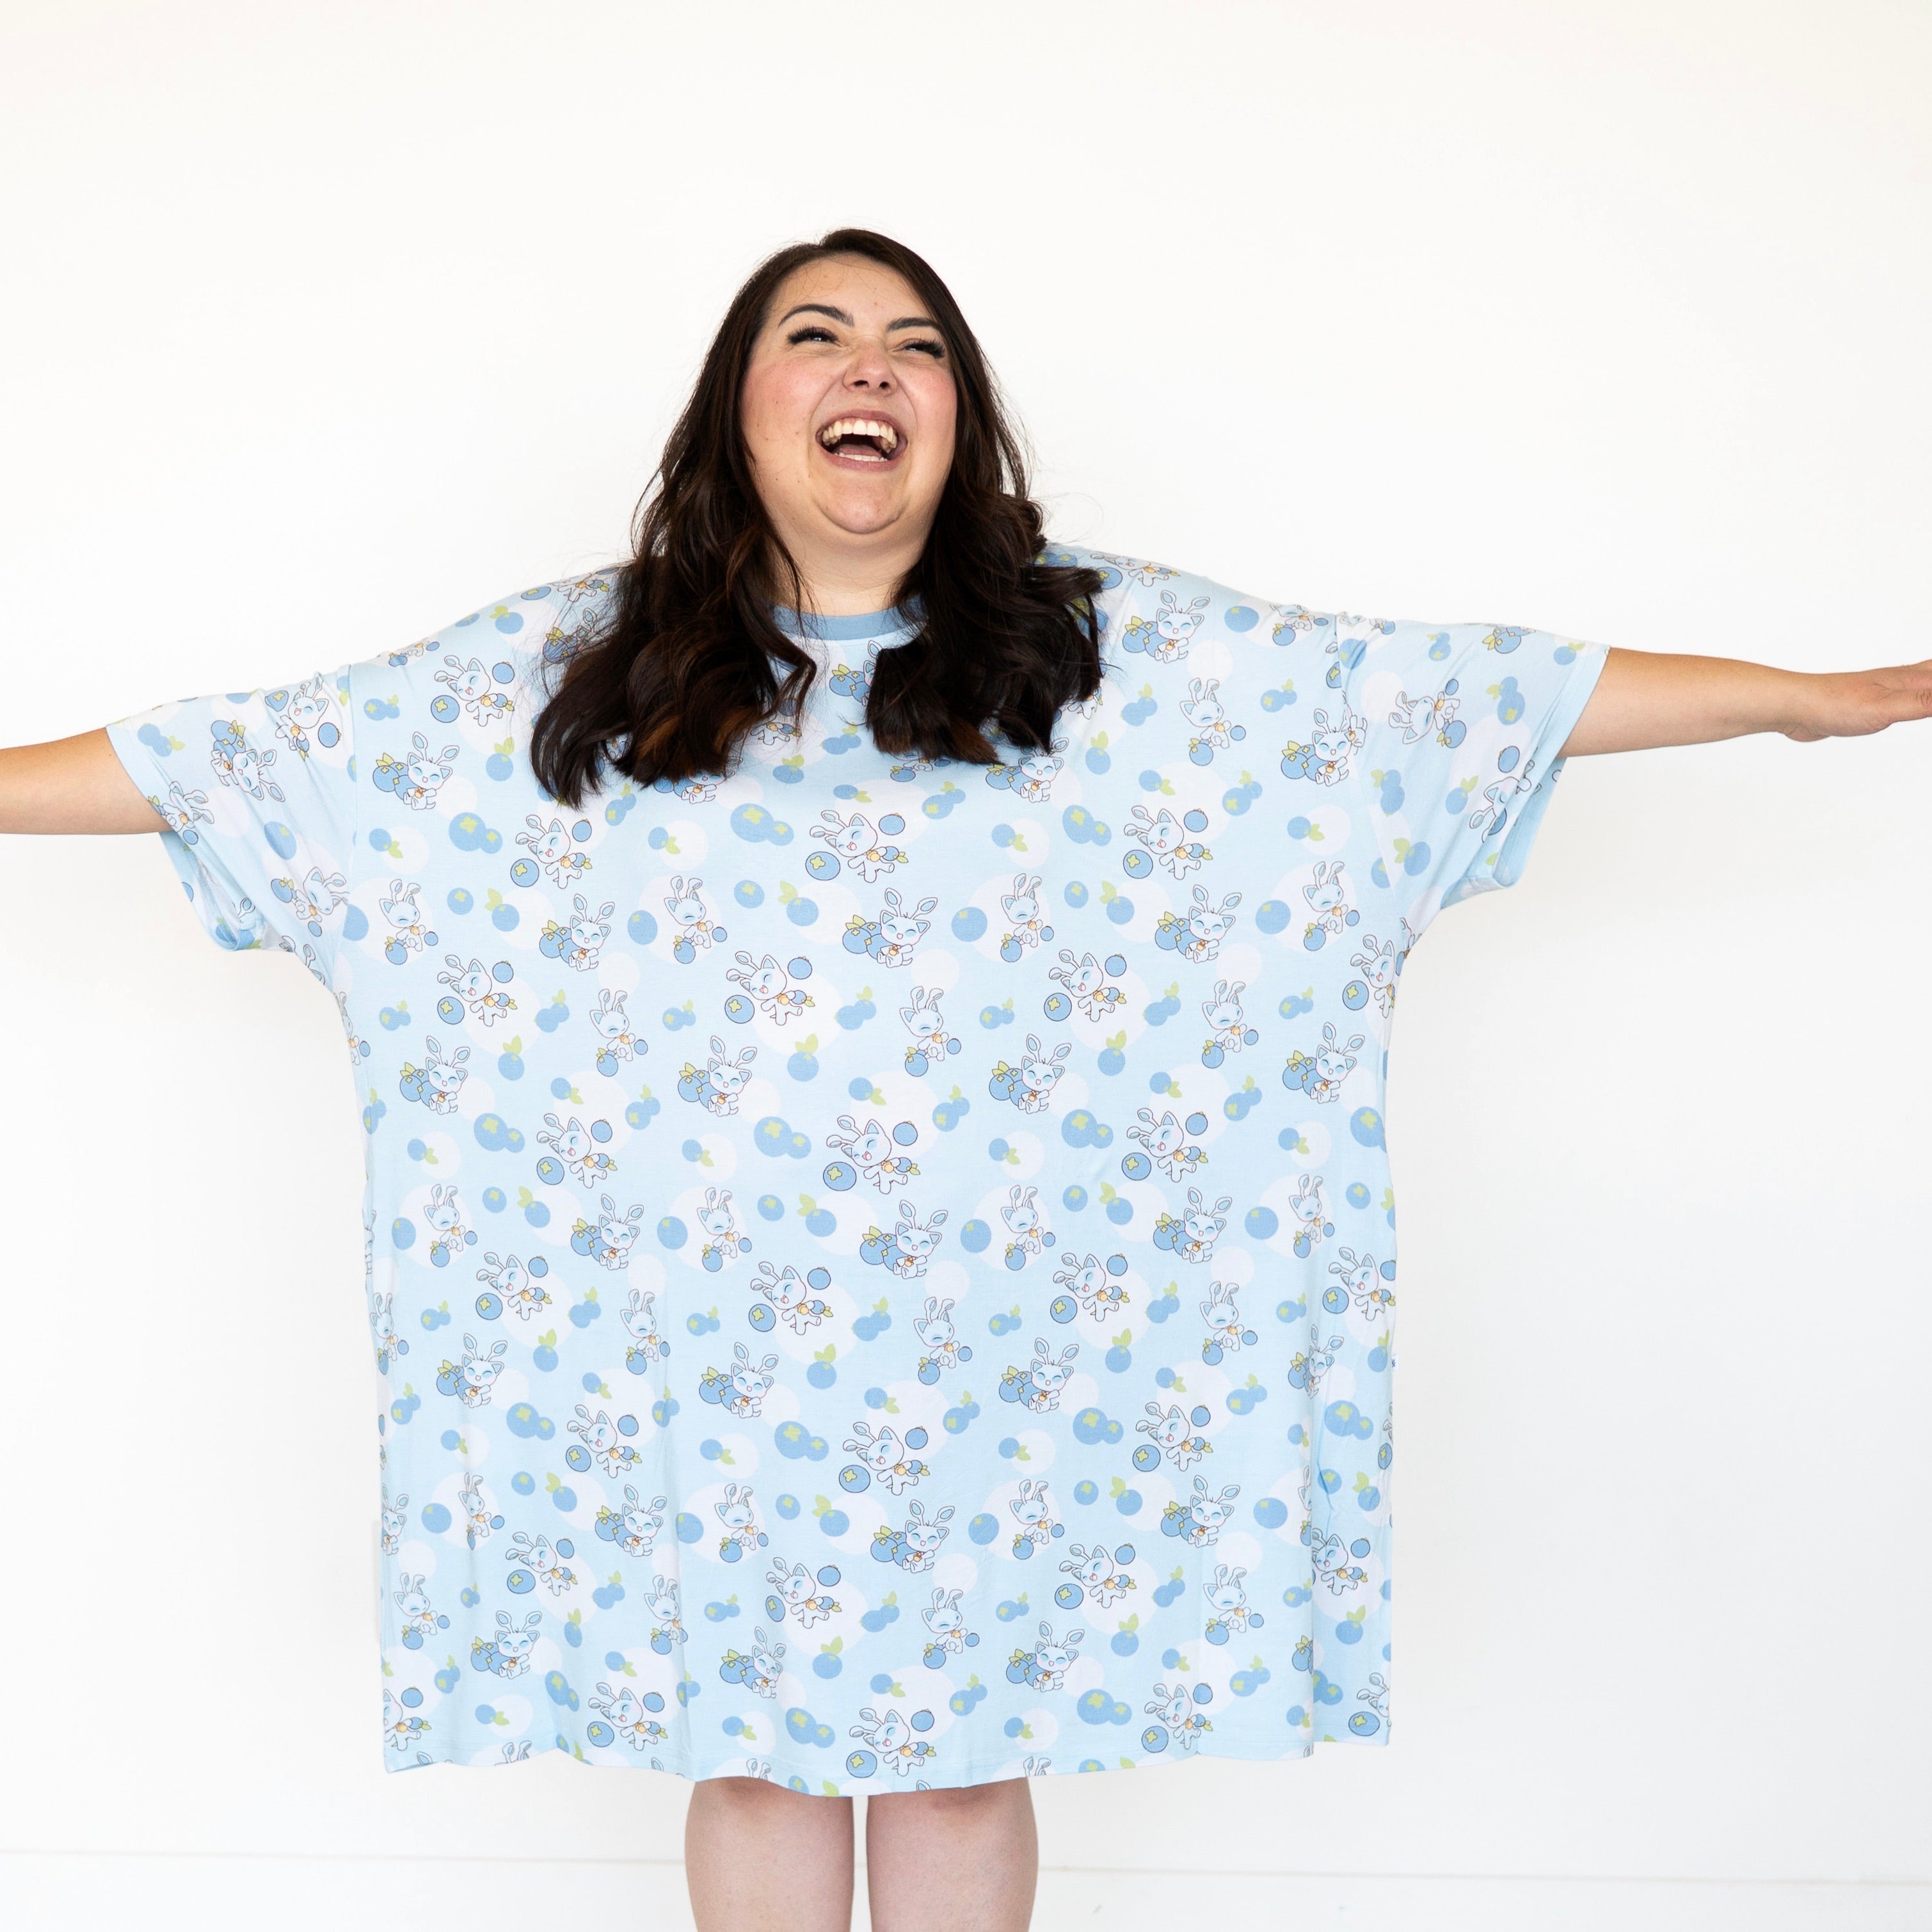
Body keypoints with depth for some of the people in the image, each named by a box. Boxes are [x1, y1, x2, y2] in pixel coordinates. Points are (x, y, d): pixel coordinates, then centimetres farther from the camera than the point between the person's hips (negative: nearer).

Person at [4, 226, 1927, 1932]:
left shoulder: (1123, 650, -1)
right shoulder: (571, 674, 1)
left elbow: (1467, 694, -2)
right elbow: (262, 752, 4)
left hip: (1002, 1343, 0)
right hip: (704, 1345, 1)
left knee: (968, 1749, 13)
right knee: (754, 1745, 14)